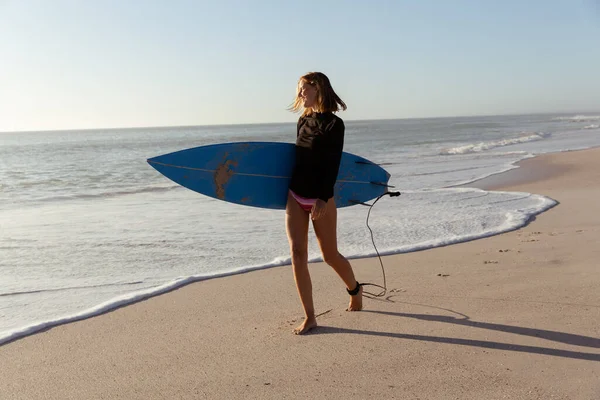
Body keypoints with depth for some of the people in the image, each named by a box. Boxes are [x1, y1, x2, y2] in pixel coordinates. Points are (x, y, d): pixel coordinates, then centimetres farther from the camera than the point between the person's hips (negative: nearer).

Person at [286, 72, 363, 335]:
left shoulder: (334, 124, -10)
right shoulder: (303, 121, 9)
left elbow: (333, 164, -16)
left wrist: (324, 198, -23)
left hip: (320, 199, -6)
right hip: (294, 197, 6)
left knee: (330, 256, 7)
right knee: (297, 254, -2)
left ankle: (355, 290, 38)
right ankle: (309, 317, 6)